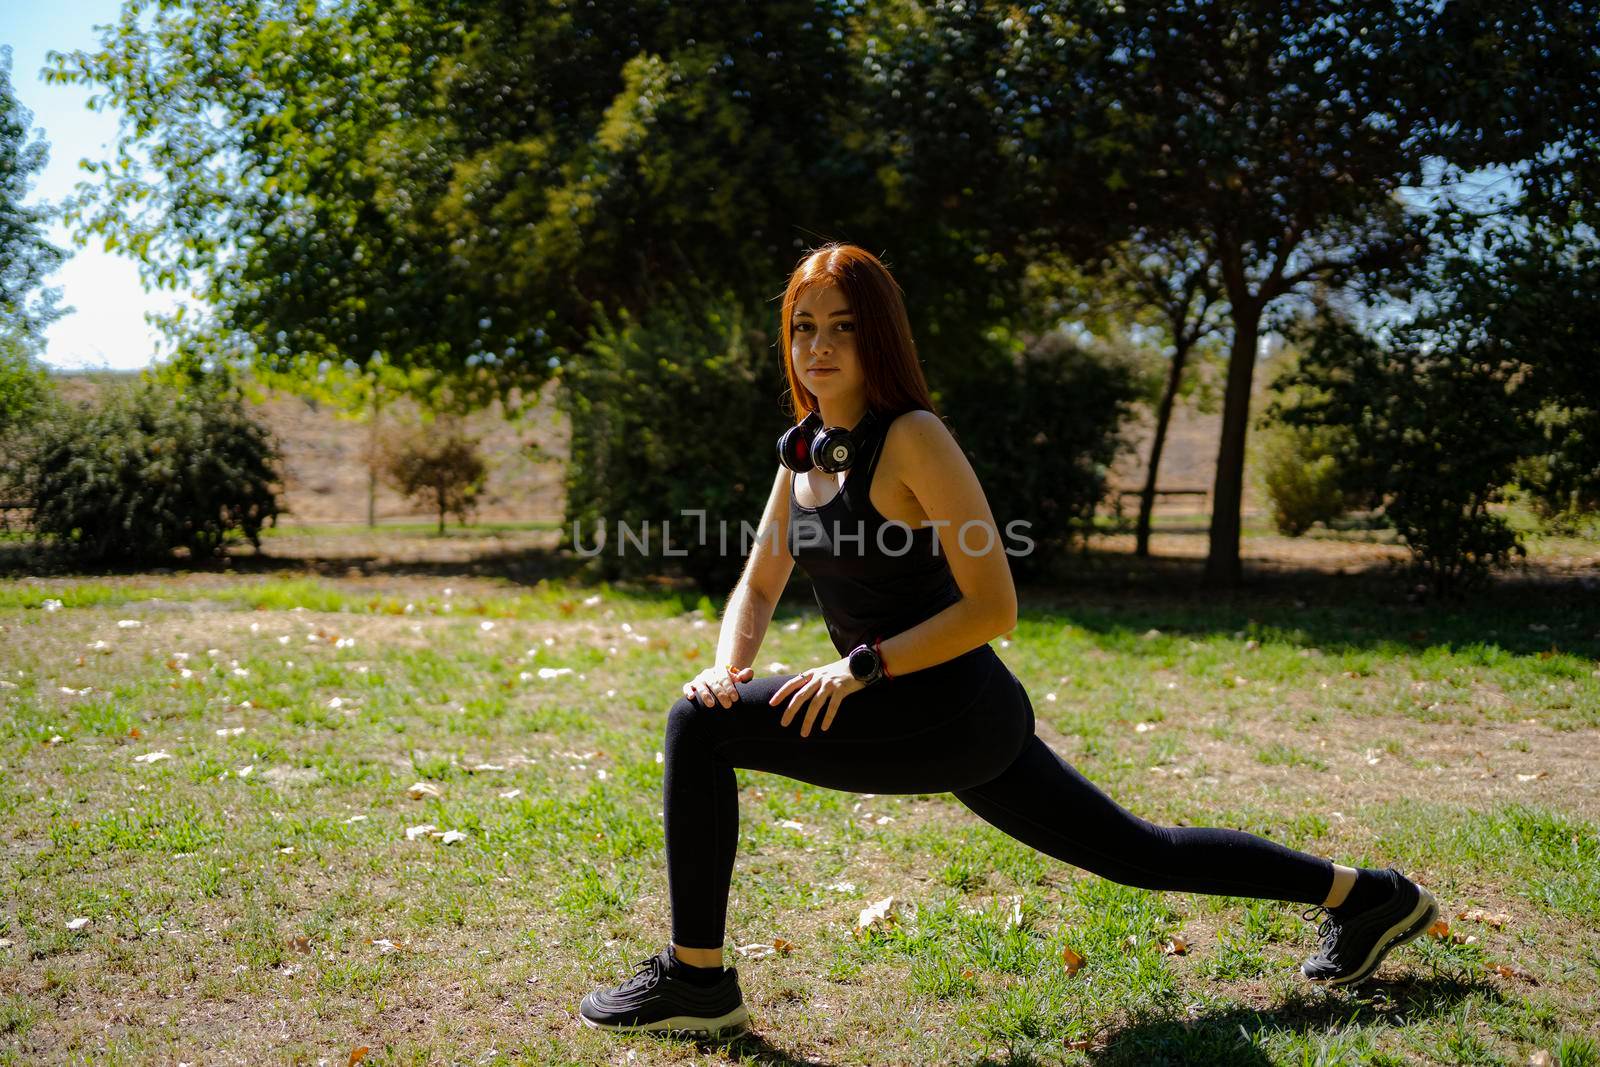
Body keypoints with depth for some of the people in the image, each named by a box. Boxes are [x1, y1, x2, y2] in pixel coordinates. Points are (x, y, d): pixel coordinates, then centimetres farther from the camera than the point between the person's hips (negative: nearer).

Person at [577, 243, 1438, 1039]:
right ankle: (1364, 897, 35)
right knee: (1141, 854, 20)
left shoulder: (912, 438, -14)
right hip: (929, 722, 9)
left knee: (697, 728, -13)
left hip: (955, 717, -9)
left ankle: (696, 978, 0)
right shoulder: (804, 449, 10)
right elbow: (758, 587, 16)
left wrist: (862, 666, -21)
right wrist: (726, 668, -3)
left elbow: (993, 607, -17)